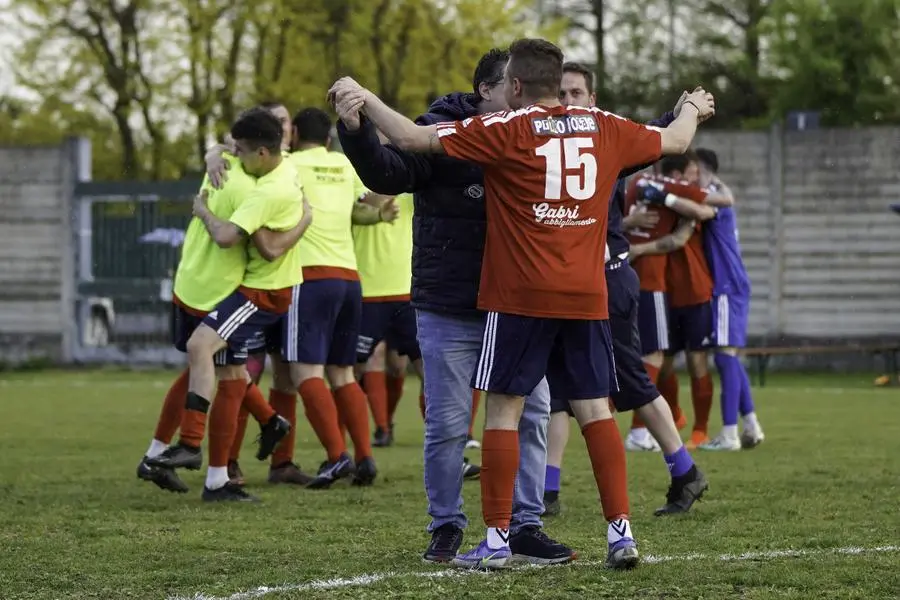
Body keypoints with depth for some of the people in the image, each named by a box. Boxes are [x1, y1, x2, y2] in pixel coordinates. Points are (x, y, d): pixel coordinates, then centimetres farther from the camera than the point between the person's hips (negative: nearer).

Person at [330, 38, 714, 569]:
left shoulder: (507, 129, -5)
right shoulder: (604, 127, 8)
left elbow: (416, 139, -9)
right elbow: (675, 141, 25)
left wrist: (366, 99, 4)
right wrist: (694, 109, 47)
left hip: (520, 295, -4)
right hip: (587, 296, 4)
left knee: (503, 408, 2)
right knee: (595, 407, 9)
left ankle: (498, 538, 0)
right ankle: (621, 530, 4)